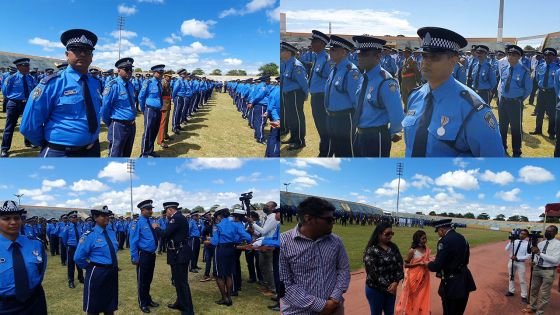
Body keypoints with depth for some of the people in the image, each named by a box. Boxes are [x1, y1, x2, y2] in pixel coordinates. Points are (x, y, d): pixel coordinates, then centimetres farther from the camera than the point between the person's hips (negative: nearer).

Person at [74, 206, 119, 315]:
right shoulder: (89, 235, -14)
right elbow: (78, 257, -16)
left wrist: (112, 266, 14)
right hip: (97, 274, -6)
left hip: (112, 273, 6)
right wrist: (90, 267, -5)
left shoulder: (112, 233, 6)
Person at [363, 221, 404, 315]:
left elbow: (399, 265, -1)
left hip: (391, 288, 5)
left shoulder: (393, 247, 4)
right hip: (375, 289, -5)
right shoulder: (371, 250, -14)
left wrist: (395, 282, -14)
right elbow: (373, 272, -18)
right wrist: (387, 287, -15)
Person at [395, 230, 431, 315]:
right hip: (414, 277, -5)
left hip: (424, 277, 5)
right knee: (413, 297, 8)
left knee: (422, 297, 11)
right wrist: (419, 263, -19)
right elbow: (405, 264, -11)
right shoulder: (412, 251, -14)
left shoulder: (427, 249, 2)